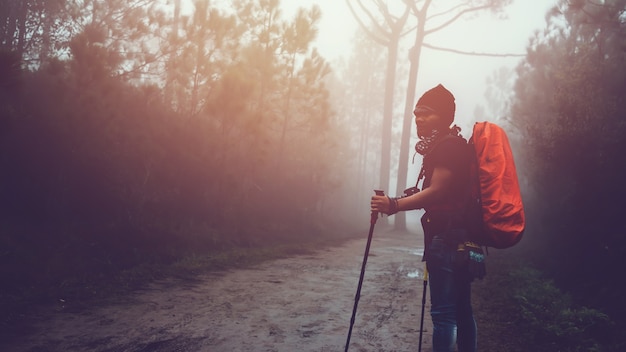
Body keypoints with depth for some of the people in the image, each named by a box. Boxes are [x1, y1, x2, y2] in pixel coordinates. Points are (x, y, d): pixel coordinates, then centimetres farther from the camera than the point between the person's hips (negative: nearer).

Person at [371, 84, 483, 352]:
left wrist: (394, 205, -24)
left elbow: (437, 191, -20)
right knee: (461, 309, 14)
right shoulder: (452, 145, 20)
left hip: (447, 237, -11)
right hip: (460, 237, 11)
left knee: (443, 312, -9)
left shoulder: (448, 145, -11)